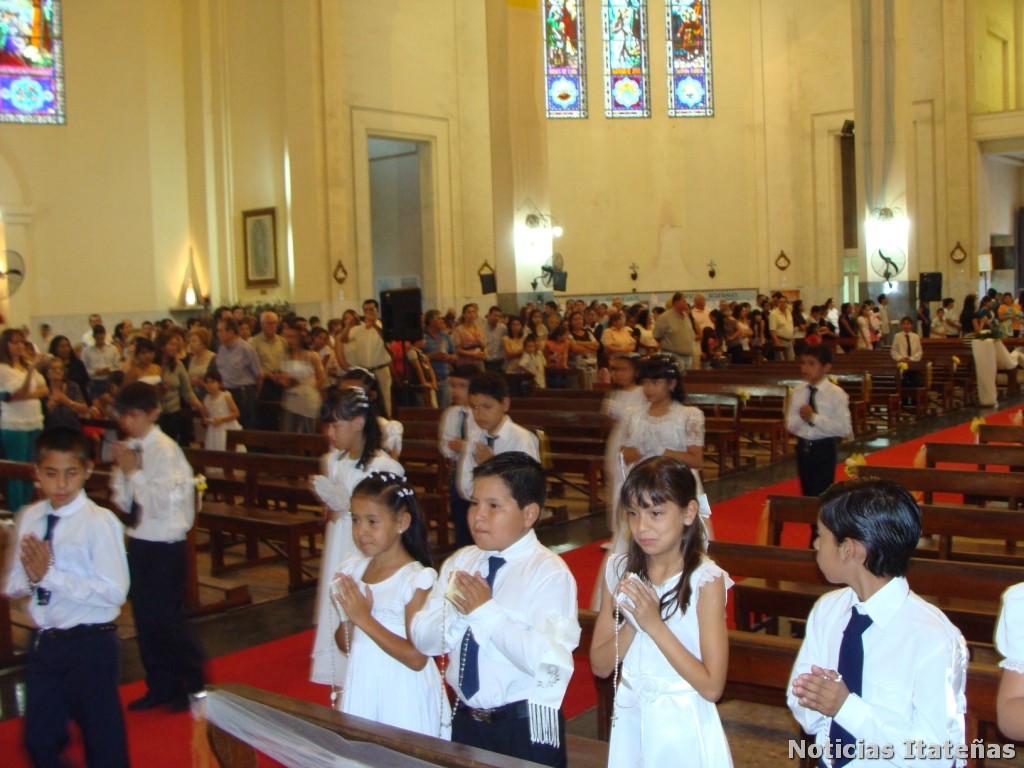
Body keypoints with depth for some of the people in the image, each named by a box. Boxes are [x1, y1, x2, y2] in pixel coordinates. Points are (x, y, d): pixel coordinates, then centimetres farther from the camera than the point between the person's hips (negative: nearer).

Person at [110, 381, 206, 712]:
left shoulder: (166, 451, -16)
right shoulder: (130, 449, 4)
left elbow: (163, 505, -22)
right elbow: (123, 502, 10)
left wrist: (133, 472, -18)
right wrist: (121, 471, -6)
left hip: (165, 547, -7)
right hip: (139, 542, 7)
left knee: (167, 617, 2)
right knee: (145, 616, 14)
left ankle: (193, 685, 20)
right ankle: (160, 685, 30)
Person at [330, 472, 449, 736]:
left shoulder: (416, 579, -16)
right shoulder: (352, 570, 3)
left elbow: (417, 658, -19)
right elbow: (345, 645, 11)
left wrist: (364, 618, -19)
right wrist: (348, 617, -10)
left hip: (403, 697, -5)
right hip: (360, 690, 6)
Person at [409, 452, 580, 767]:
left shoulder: (549, 572, -14)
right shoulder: (460, 561, 4)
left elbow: (546, 661, -25)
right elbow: (422, 639, 3)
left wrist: (486, 611, -22)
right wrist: (456, 608, -15)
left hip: (526, 728, -5)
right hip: (466, 719, 5)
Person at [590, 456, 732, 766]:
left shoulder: (705, 580, -16)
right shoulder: (619, 570, -2)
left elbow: (711, 687, -19)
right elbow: (600, 666, -1)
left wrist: (654, 624, -23)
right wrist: (631, 622, -17)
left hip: (682, 725, -4)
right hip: (628, 719, 4)